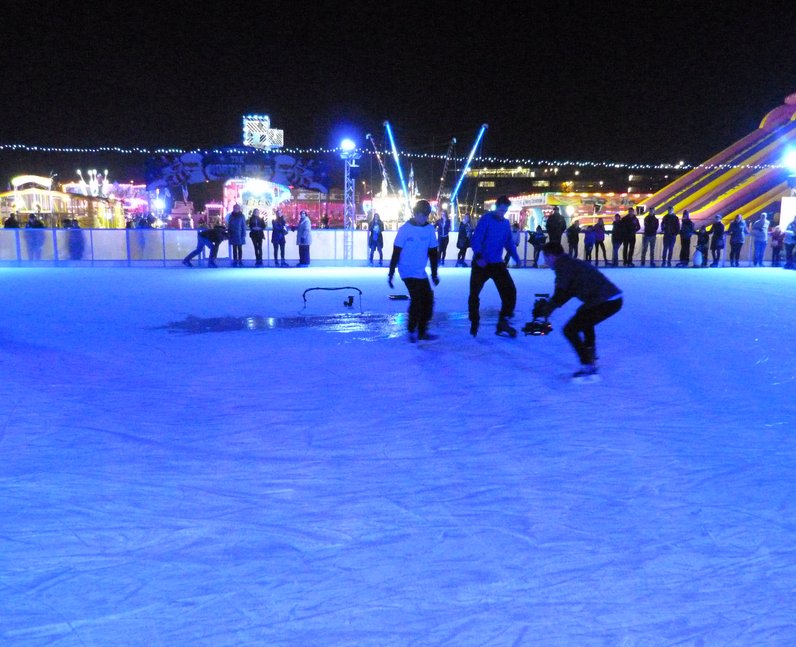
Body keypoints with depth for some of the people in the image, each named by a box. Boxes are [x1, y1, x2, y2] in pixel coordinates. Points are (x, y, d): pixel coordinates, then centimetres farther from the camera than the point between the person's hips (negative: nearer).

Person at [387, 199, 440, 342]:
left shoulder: (429, 229, 2)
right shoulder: (405, 229, -11)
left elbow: (433, 252, 9)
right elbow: (396, 253, -9)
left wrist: (434, 274, 12)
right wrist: (391, 274, -9)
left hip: (421, 272, 6)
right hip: (408, 272, -6)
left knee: (428, 300, 4)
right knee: (417, 299, -14)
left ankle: (422, 331, 18)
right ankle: (411, 330, 3)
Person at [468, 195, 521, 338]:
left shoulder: (506, 223, 8)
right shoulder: (486, 219, -10)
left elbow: (509, 242, 17)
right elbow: (476, 239, -18)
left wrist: (516, 257, 3)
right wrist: (478, 256, -33)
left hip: (497, 264, 5)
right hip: (480, 264, -4)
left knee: (510, 291, -7)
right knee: (474, 294, 0)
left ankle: (503, 322, 3)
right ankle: (474, 323, 18)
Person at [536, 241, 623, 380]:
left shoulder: (562, 266, -6)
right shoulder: (572, 263, 23)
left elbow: (560, 294, -11)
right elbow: (568, 292, 24)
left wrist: (546, 309, 3)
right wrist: (549, 305, 19)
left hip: (604, 302, -10)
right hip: (614, 299, 10)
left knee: (570, 330, -3)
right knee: (585, 322, 33)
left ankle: (588, 367, -3)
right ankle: (591, 360, 36)